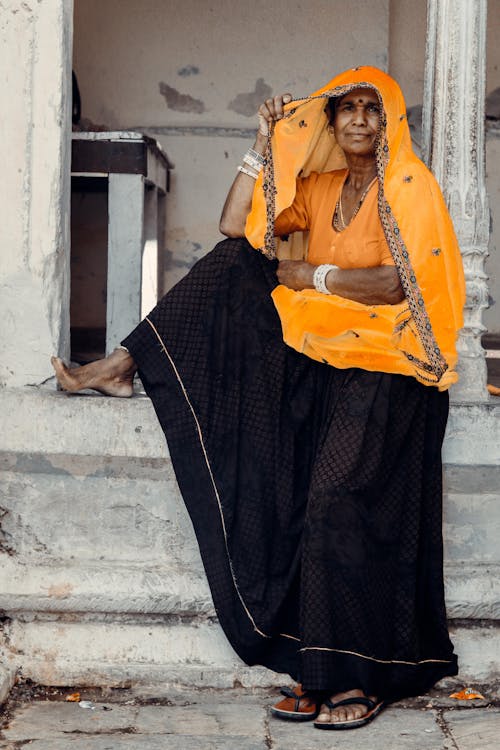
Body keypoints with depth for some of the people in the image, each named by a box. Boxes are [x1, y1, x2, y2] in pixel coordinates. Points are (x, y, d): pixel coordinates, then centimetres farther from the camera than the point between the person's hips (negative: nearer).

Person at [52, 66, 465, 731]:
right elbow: (236, 225, 8)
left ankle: (359, 676, -13)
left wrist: (308, 275, -9)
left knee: (337, 500, -21)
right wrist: (266, 144, 4)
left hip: (386, 362, -7)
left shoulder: (409, 184, -5)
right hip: (323, 351, 7)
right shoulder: (320, 186, 14)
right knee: (234, 272, -10)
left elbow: (396, 283, -16)